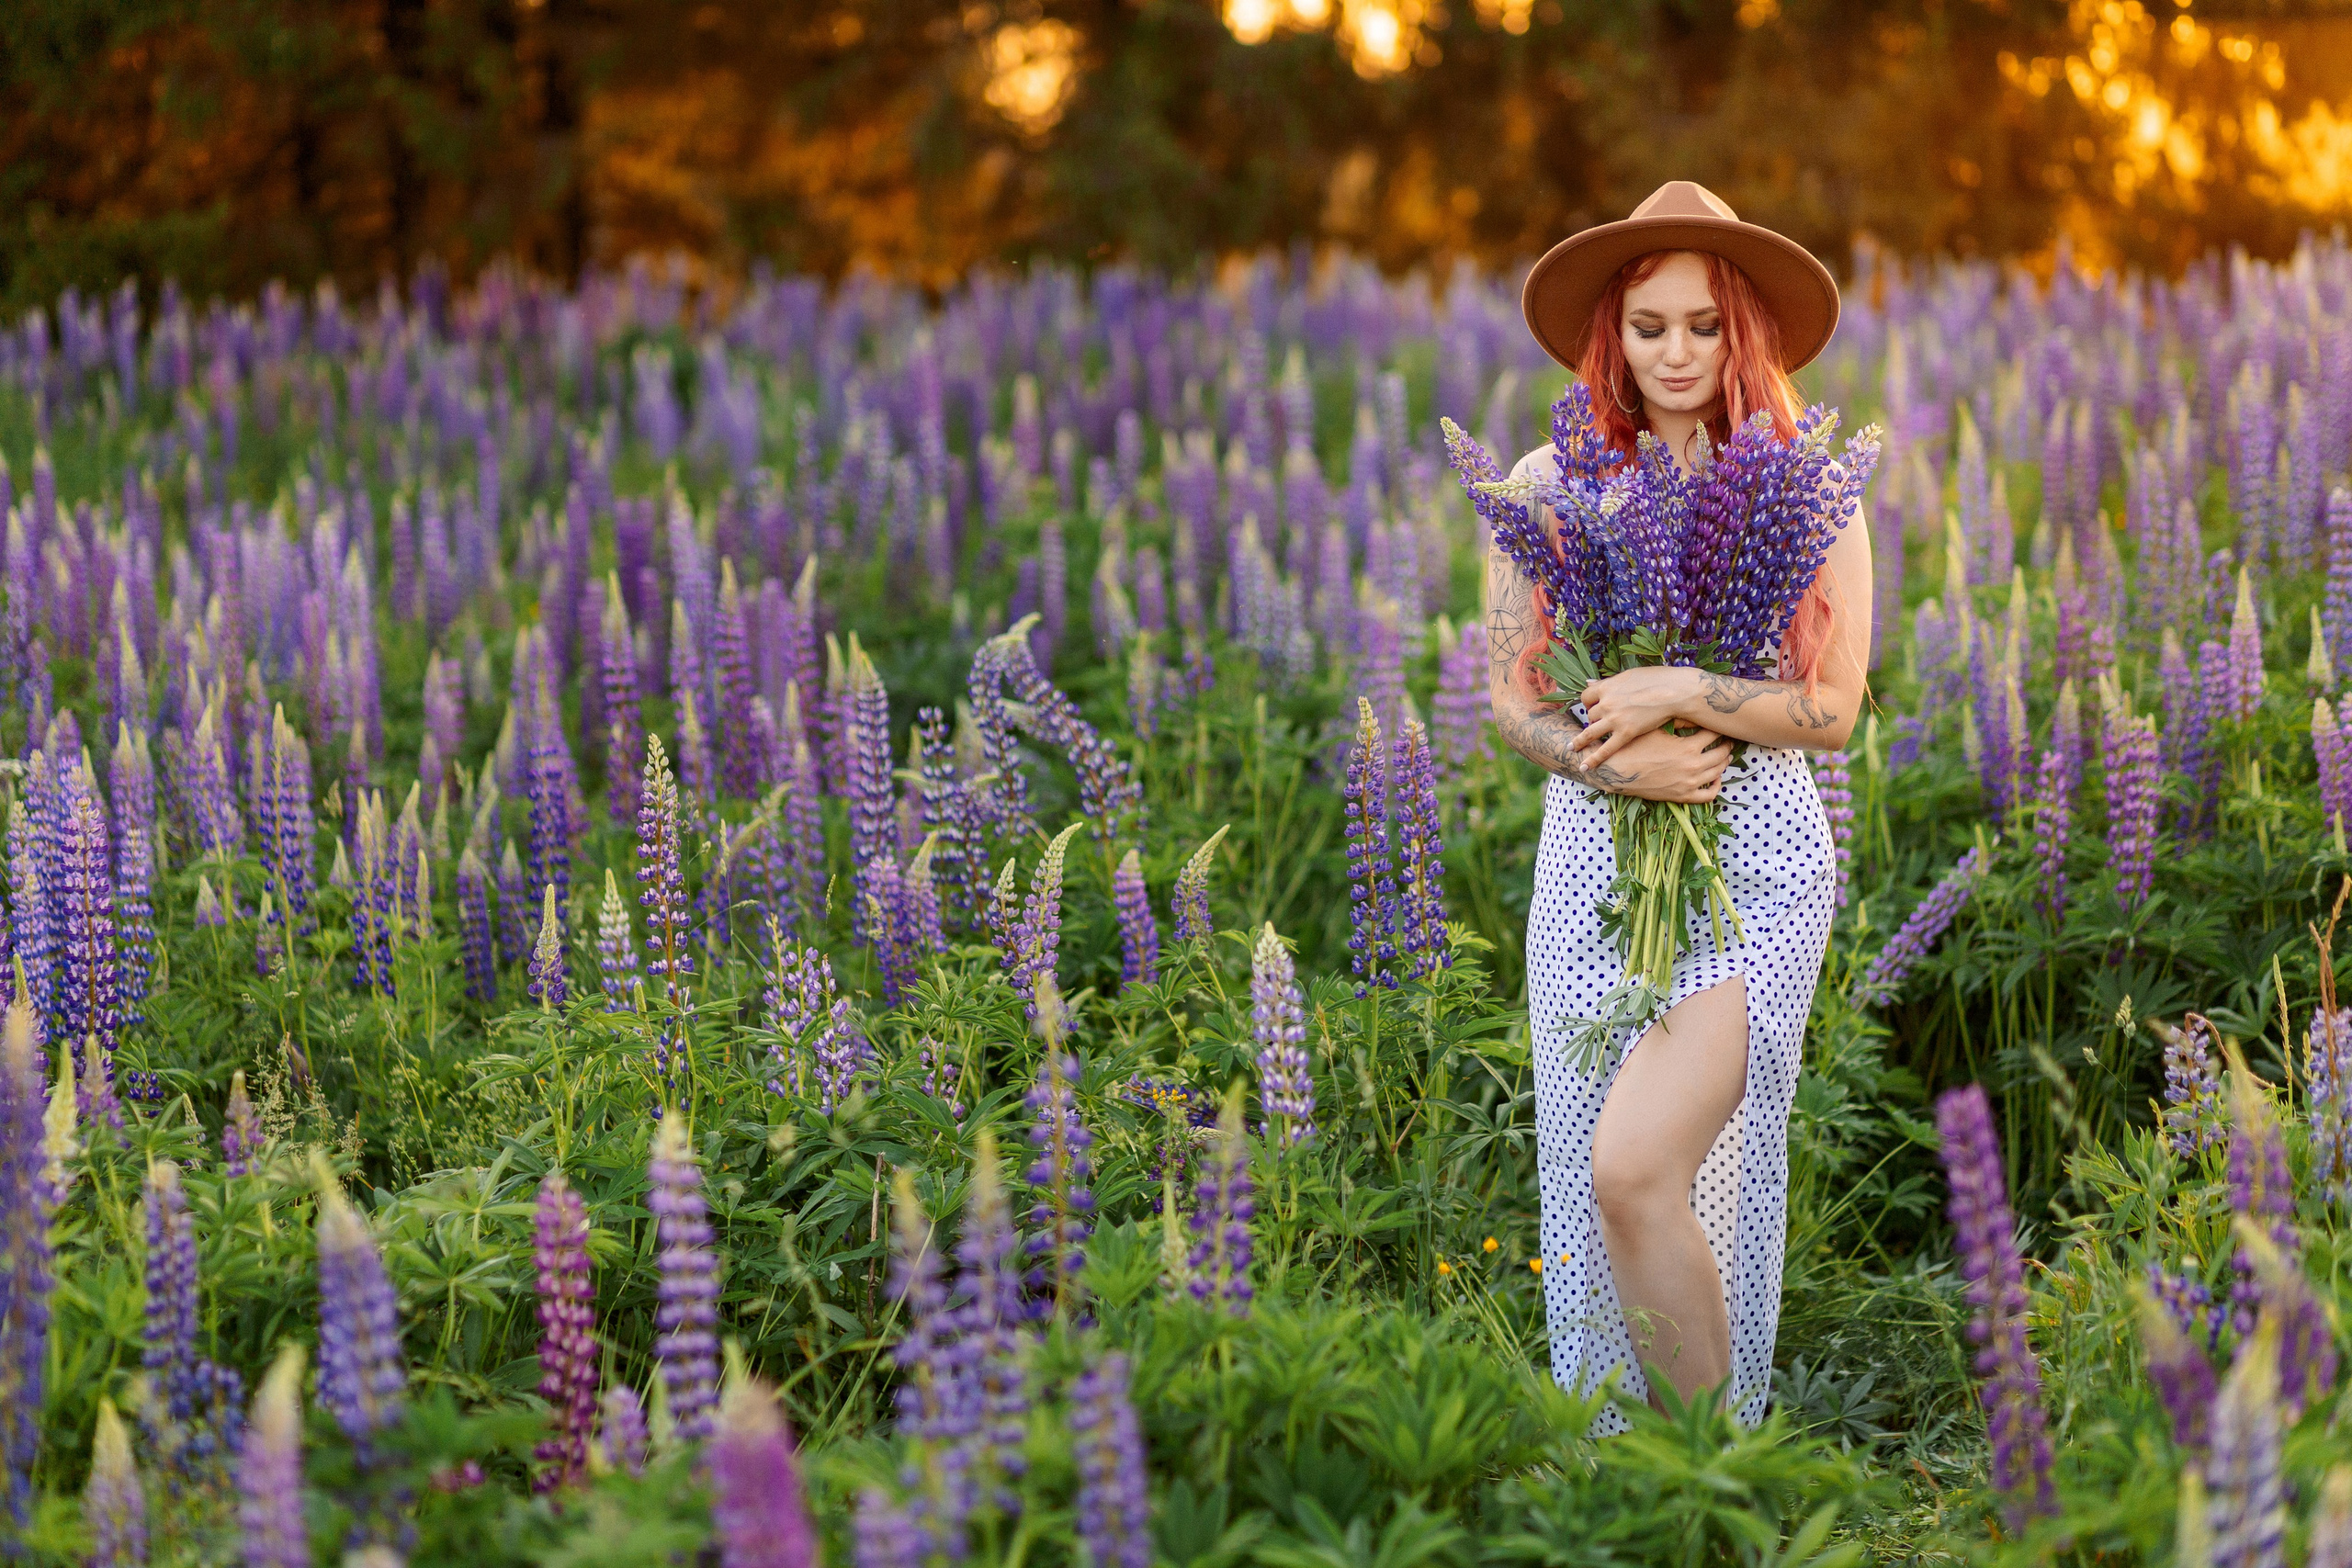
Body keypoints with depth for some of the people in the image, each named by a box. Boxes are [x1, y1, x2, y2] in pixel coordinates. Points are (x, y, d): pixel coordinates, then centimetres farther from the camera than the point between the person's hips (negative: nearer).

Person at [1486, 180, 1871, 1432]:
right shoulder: (1548, 486, 7)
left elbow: (1832, 710, -1)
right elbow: (1509, 696, 7)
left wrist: (1682, 694, -14)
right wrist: (1616, 761, -11)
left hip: (1757, 870, -3)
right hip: (1592, 861, 3)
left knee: (1639, 1165, -19)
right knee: (1586, 1180, 4)